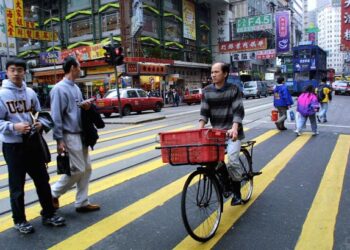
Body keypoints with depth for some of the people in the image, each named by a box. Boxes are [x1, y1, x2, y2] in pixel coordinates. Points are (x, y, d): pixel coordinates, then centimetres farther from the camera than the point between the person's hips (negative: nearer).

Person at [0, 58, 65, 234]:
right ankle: (19, 220, 25)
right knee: (17, 185, 7)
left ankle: (48, 214, 28)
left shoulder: (30, 93, 6)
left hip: (34, 143, 5)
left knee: (43, 180, 12)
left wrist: (40, 124, -8)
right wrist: (14, 126, -26)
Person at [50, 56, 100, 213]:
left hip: (80, 135, 9)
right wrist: (59, 140, -19)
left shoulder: (76, 87, 13)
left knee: (86, 168, 10)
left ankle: (82, 203, 20)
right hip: (70, 136, -9)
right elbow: (56, 116, -17)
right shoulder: (59, 89, -14)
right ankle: (53, 193, 16)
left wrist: (85, 105, -3)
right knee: (77, 170, -5)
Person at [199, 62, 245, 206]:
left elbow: (238, 111, -15)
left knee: (232, 160, -16)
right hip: (216, 131, 4)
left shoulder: (233, 89, -7)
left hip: (232, 131, -4)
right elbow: (204, 112, 0)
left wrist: (234, 128, -31)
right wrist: (200, 129, -15)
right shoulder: (207, 91, 3)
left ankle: (237, 193, 2)